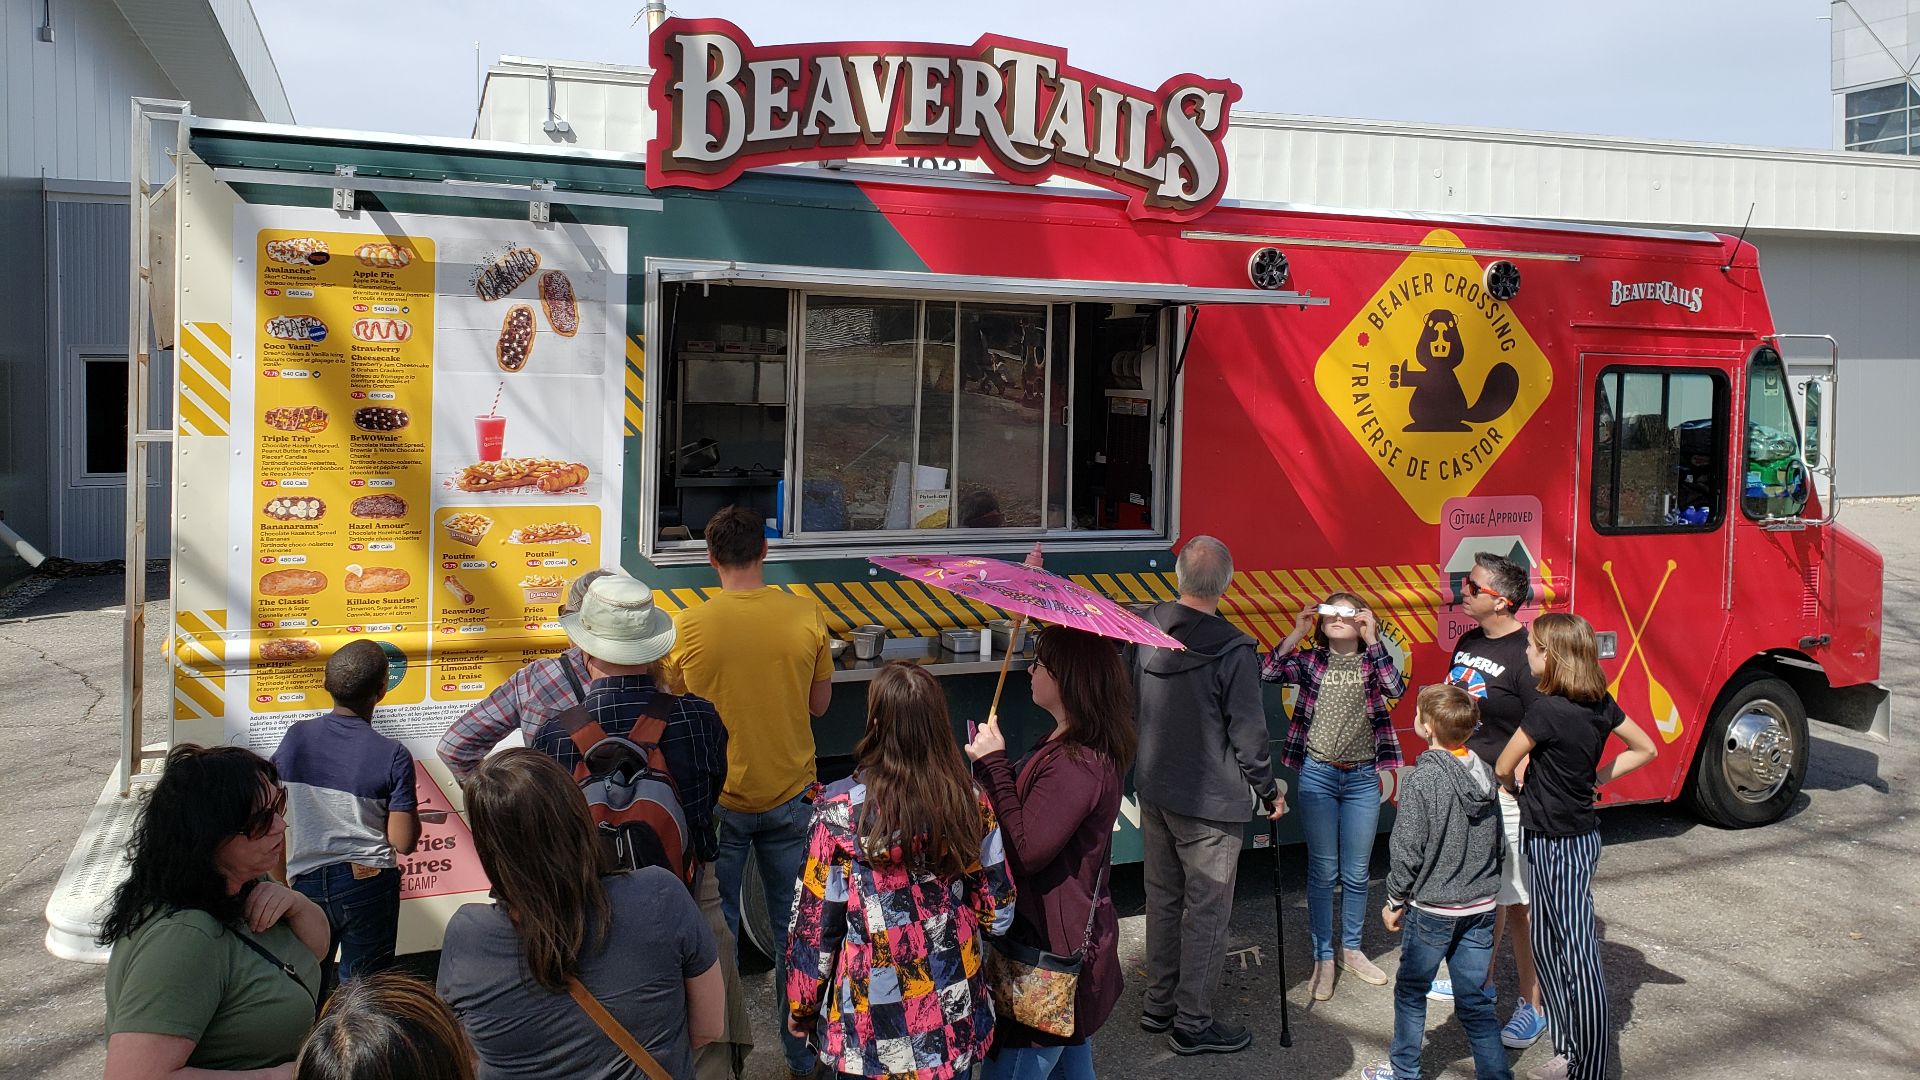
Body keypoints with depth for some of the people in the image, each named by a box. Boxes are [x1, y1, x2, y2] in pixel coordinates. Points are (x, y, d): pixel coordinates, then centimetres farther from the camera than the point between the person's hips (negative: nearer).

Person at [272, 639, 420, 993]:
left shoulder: (295, 737, -4)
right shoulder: (392, 755, -14)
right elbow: (403, 842, -13)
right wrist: (413, 814, 5)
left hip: (306, 881, 3)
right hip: (368, 882, -3)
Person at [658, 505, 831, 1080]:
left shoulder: (690, 625, -13)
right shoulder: (806, 616, -11)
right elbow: (819, 703, 1)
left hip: (718, 799, -1)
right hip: (789, 795, 1)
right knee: (793, 927, 15)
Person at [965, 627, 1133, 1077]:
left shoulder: (1076, 764, -26)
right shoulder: (1073, 743, 7)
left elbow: (1024, 851, -27)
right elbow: (1034, 814, 11)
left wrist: (993, 765, -22)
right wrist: (997, 765, -3)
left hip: (1048, 951, -11)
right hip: (1071, 938, 11)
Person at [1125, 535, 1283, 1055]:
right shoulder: (1233, 650, -21)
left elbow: (1126, 705, 7)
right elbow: (1248, 734, -15)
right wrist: (1268, 792, 0)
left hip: (1153, 791, 6)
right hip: (1210, 801, -6)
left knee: (1162, 897, 19)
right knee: (1206, 911, 6)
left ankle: (1159, 1003, 32)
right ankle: (1193, 1023, 17)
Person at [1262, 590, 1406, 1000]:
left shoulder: (1372, 660, 2)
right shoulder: (1311, 660, 1)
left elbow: (1396, 689, -18)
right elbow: (1267, 672, -15)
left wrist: (1372, 638, -18)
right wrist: (1298, 632, -15)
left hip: (1362, 778, 1)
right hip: (1317, 776, -1)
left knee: (1356, 873, 11)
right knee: (1323, 871, 5)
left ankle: (1351, 950, 29)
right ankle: (1323, 958, 16)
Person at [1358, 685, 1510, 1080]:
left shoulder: (1422, 779, -19)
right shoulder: (1484, 772, 0)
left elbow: (1407, 851, -16)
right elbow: (1496, 841, 10)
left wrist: (1395, 902, -3)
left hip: (1431, 908, -5)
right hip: (1481, 906, 5)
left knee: (1411, 990, 13)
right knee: (1475, 999, 12)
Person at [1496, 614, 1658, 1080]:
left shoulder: (1547, 710, -22)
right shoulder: (1600, 703, 2)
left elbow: (1503, 768, -12)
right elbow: (1645, 749, 14)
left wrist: (1515, 785, 10)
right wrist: (1595, 779, 11)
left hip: (1558, 845, -9)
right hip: (1580, 830, 9)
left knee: (1578, 954, -1)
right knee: (1546, 944, 18)